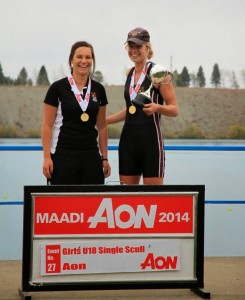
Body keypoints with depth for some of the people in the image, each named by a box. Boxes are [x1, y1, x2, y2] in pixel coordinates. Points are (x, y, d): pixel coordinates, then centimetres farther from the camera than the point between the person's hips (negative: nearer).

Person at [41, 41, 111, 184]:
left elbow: (102, 126, 14)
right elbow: (47, 126, -3)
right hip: (63, 155, -4)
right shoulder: (58, 88, -3)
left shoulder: (98, 89, 9)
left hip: (91, 155, 4)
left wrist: (105, 158, 10)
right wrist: (47, 157, -10)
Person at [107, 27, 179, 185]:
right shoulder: (130, 73, 14)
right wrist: (102, 120, 23)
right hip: (129, 139, 7)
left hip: (151, 138, -6)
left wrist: (157, 107, -27)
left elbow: (174, 110, -7)